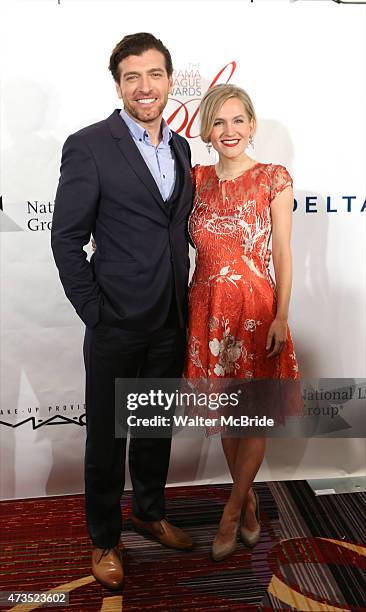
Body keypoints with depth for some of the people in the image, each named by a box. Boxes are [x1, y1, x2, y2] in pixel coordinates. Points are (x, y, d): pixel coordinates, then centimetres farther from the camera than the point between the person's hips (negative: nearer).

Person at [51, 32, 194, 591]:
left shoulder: (179, 147, 9)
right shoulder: (89, 146, -10)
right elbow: (67, 238, -9)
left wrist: (182, 301, 8)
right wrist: (93, 311, -11)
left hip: (171, 321, 6)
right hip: (117, 324, -5)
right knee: (106, 435, 11)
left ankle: (150, 512, 43)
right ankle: (104, 538, 32)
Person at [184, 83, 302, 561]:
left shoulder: (274, 178, -4)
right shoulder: (196, 179, 6)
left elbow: (283, 253, -5)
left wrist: (281, 317, -9)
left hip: (255, 306, -3)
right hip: (208, 306, 3)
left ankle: (231, 512, 26)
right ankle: (249, 501, 34)